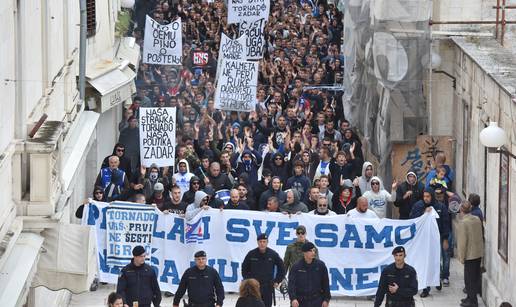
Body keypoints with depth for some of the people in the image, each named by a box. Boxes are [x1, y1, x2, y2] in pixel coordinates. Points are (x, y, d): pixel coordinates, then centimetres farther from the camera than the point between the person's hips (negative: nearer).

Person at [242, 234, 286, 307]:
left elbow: (281, 268, 10)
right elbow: (245, 269, 12)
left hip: (268, 287, 0)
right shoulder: (251, 254, -1)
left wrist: (277, 281, 6)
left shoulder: (273, 254, -1)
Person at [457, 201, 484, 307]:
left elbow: (462, 241, -19)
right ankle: (471, 297, 30)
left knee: (469, 278, 2)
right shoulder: (477, 219, 2)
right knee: (475, 276, 17)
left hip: (470, 255, -8)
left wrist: (461, 257, -11)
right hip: (479, 253, 8)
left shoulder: (463, 223, -20)